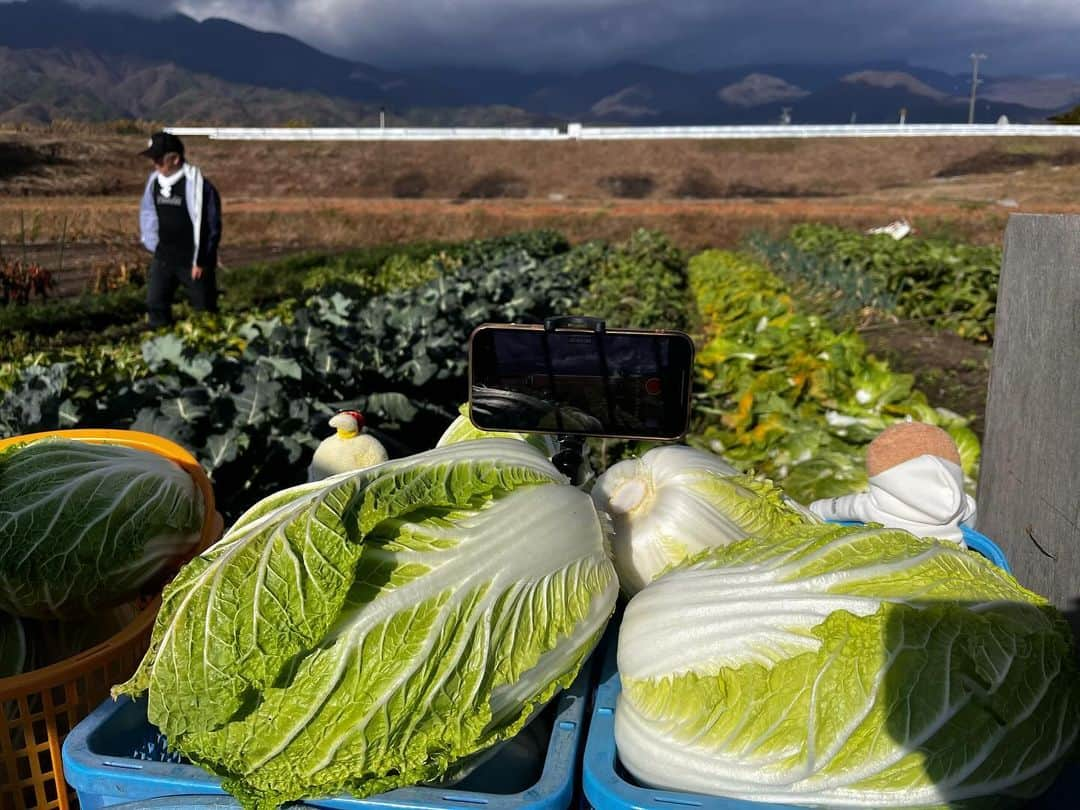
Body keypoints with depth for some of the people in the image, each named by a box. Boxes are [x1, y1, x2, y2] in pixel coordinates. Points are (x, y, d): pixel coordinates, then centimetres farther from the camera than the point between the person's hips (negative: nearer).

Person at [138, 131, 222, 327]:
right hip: (163, 257, 6)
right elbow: (147, 213, 16)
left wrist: (200, 261, -14)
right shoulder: (154, 180, 2)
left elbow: (205, 224, -16)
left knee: (204, 308, 6)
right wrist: (153, 245, 11)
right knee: (155, 304, 6)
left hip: (192, 260, -6)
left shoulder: (194, 183, -18)